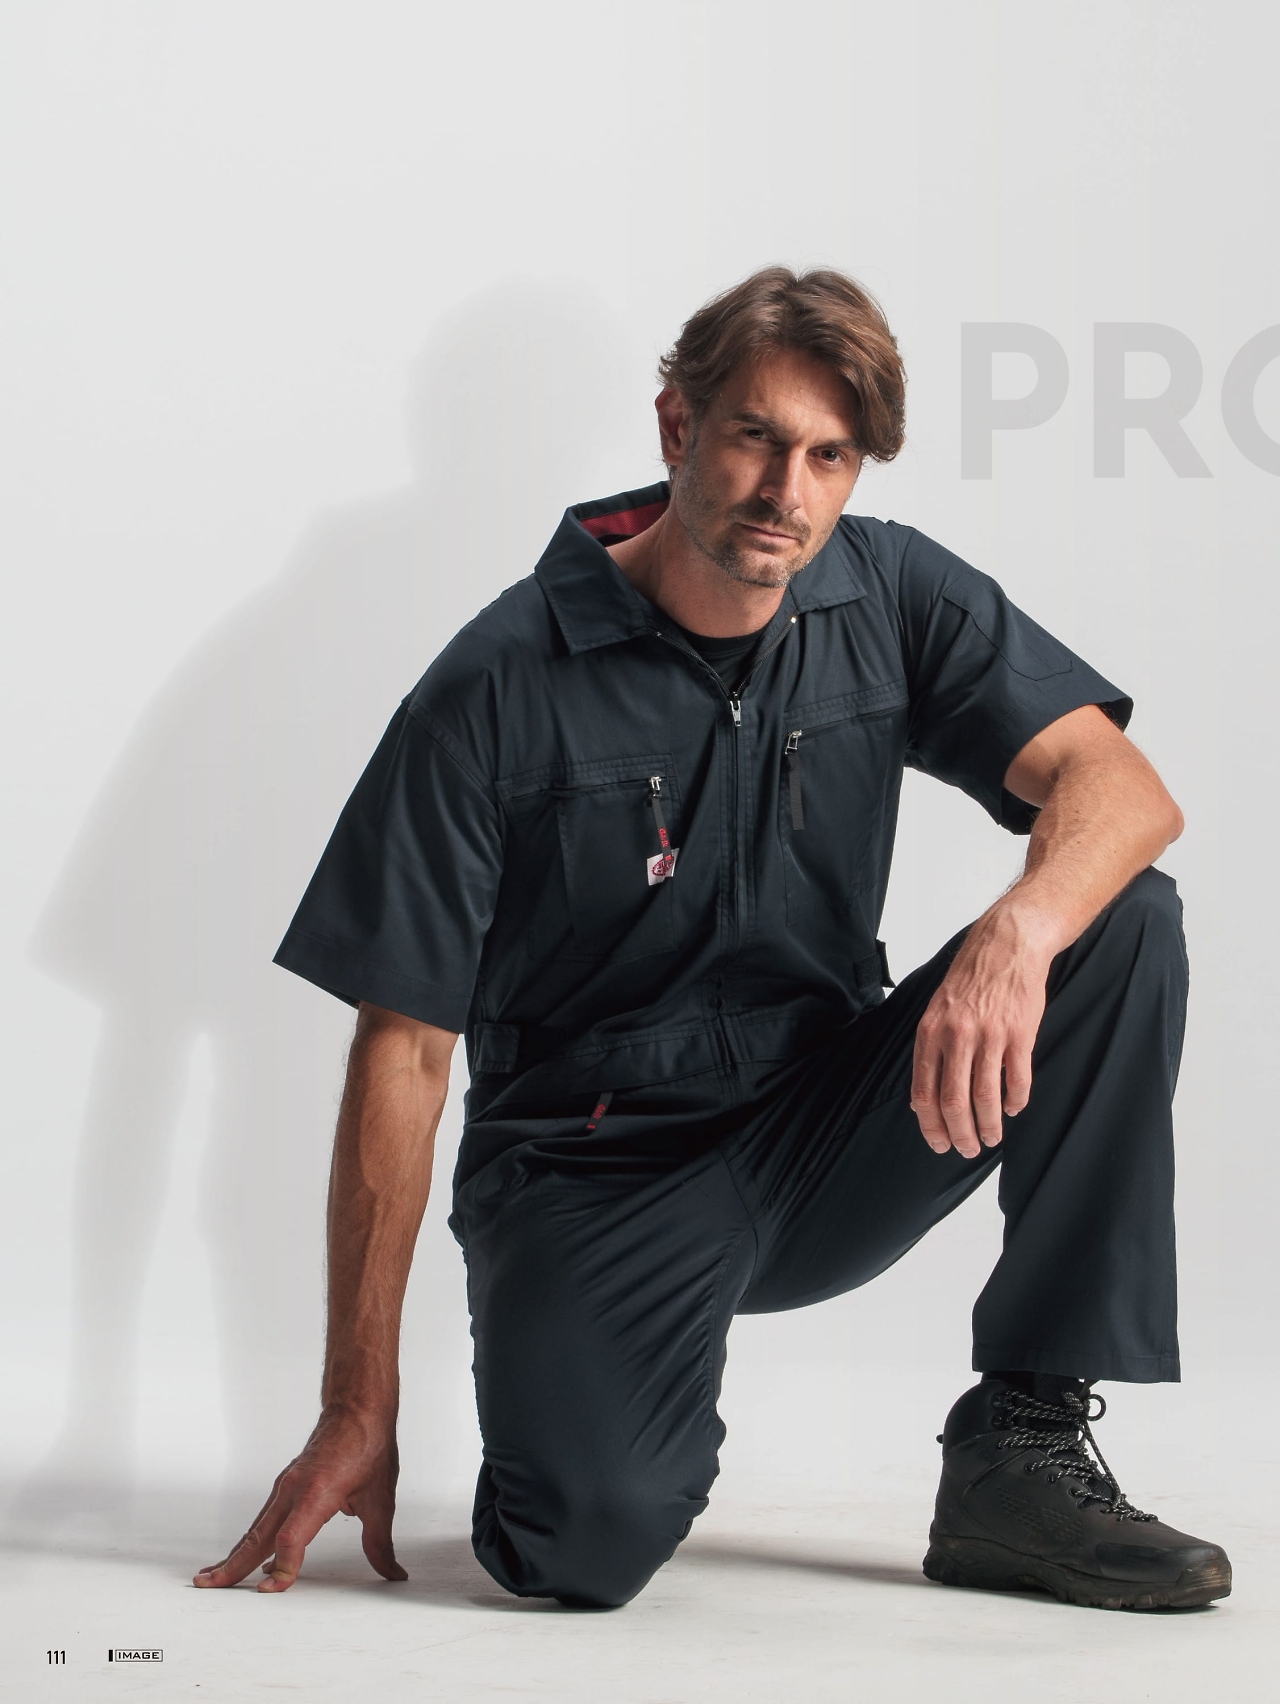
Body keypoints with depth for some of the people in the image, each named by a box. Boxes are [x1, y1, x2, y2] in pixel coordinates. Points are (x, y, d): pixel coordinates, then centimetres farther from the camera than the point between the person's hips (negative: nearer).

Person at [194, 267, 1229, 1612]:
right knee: (589, 1538, -31)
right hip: (590, 1173, -4)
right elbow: (403, 1048, -12)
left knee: (1124, 927, -18)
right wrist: (356, 1413, -13)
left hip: (820, 1143, 4)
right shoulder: (501, 689, -13)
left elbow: (1121, 787, -12)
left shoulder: (895, 597, -2)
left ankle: (1022, 1450, -12)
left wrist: (1019, 931, -37)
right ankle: (572, 1360, 8)